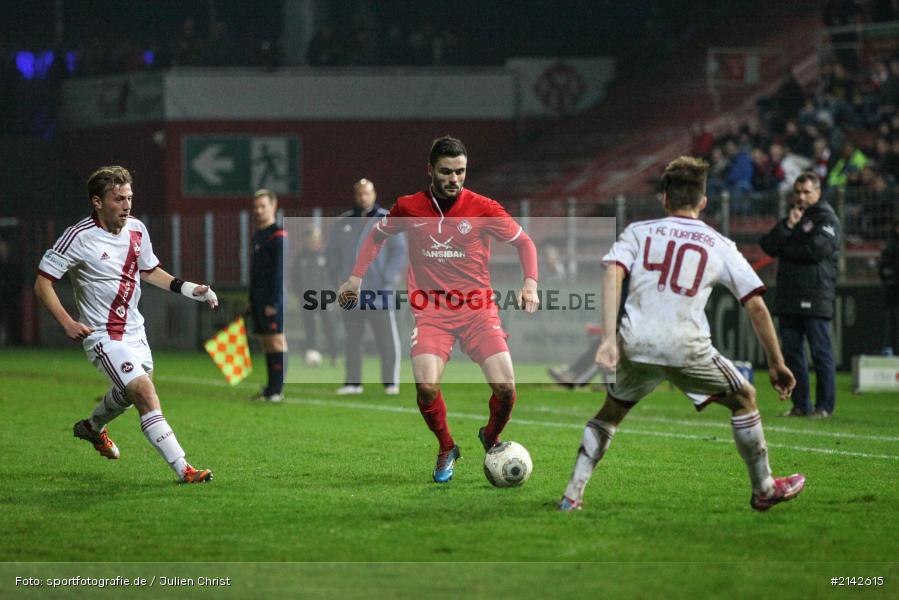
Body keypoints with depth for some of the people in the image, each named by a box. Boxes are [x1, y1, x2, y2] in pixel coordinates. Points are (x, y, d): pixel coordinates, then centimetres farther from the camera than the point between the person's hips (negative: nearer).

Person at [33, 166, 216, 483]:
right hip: (102, 335, -8)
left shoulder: (137, 230, 2)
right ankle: (183, 469, -24)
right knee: (145, 393, -21)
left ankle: (93, 426, 58)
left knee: (130, 392, 27)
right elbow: (42, 282, -12)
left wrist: (188, 288, 6)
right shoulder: (78, 238, -18)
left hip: (134, 331, 8)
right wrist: (67, 323, -22)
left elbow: (149, 271, 20)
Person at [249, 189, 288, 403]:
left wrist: (274, 302, -20)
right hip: (259, 298, 9)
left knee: (277, 341, -9)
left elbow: (280, 271, -15)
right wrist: (252, 302, 20)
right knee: (266, 343, 9)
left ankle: (277, 390, -10)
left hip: (273, 299, -9)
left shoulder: (278, 236, -10)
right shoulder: (258, 236, 18)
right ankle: (270, 388, 12)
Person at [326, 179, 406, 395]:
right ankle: (352, 381, 12)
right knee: (352, 338, 7)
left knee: (387, 337, -5)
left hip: (379, 290, -4)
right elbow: (331, 252, 18)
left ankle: (391, 381, -2)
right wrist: (339, 278, 7)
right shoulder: (343, 222, 12)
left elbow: (400, 252, -2)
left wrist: (387, 278, -10)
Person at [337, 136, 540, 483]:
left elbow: (524, 242, 7)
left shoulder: (483, 208, -4)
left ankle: (491, 438, 19)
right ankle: (446, 449, 8)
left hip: (477, 308, 0)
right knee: (426, 387, -22)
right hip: (431, 311, 0)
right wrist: (356, 277, 13)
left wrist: (530, 284, -7)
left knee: (505, 387, -15)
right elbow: (377, 236, 20)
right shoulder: (409, 208, 1)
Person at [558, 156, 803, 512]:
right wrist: (776, 363, 16)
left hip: (635, 344, 2)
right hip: (687, 346, -2)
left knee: (611, 412, 25)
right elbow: (756, 306, 9)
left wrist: (609, 339, -10)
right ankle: (763, 489, 26)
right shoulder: (720, 246, 13)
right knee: (744, 399, 21)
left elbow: (612, 274, -4)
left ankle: (572, 495, 17)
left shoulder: (638, 232, 13)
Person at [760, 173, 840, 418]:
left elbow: (817, 249, -16)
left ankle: (825, 405, -3)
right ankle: (800, 405, 11)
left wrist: (785, 249, -2)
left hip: (815, 298, -7)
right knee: (791, 353, 6)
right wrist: (787, 227, -7)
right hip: (788, 297, 7)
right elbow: (768, 245, 8)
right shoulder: (790, 218, 20)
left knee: (821, 353, -6)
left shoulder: (827, 219, -1)